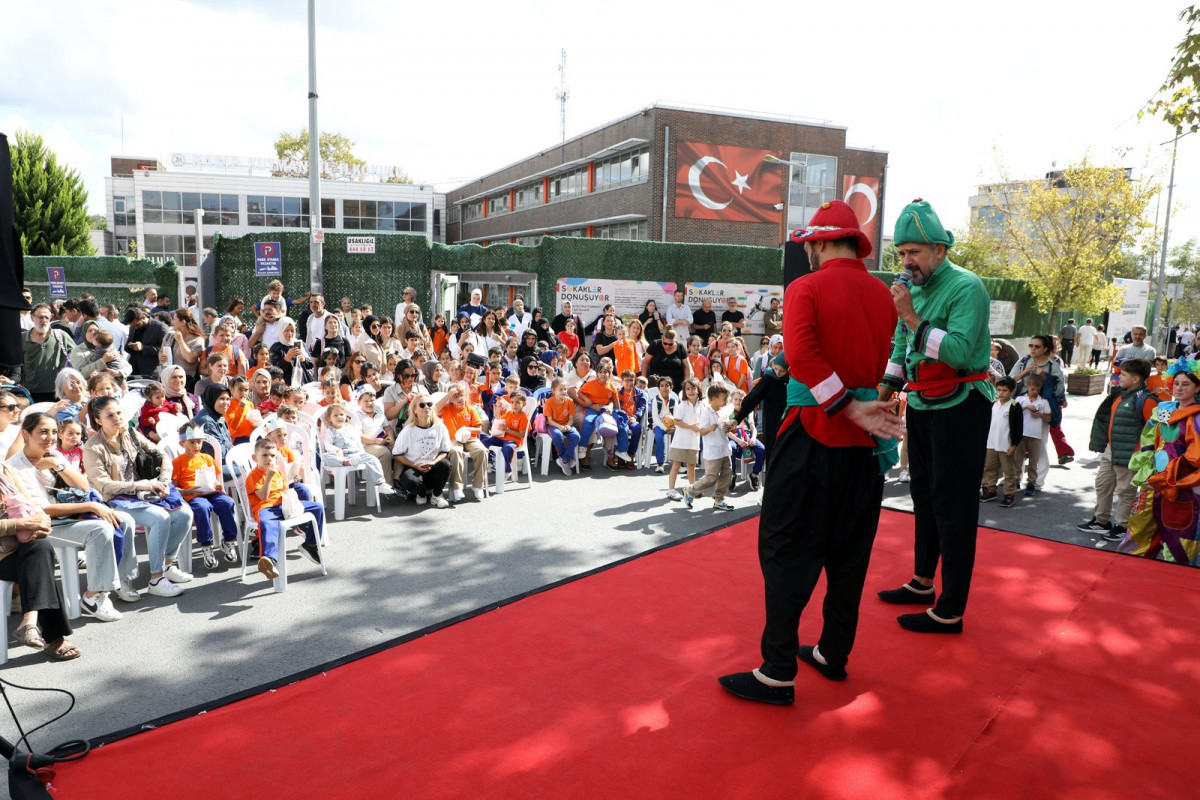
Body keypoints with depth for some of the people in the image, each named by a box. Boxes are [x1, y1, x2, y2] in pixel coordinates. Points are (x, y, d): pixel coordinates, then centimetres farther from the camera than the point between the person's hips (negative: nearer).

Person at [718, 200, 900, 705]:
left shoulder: (806, 289, -8)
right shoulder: (883, 295, 9)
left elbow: (802, 356, -22)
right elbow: (879, 364, 11)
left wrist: (851, 410, -19)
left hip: (813, 435, -6)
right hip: (865, 441, 6)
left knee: (787, 551, 1)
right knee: (849, 553, 16)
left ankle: (778, 673, 6)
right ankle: (834, 654, 29)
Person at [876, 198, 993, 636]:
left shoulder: (966, 287, -16)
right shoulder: (912, 289, 7)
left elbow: (958, 352, -28)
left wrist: (911, 317, -29)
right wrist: (883, 396, 10)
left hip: (960, 408, -8)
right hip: (921, 406, 8)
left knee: (953, 505, -4)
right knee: (924, 496, 18)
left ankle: (950, 612, 4)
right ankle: (923, 583, 34)